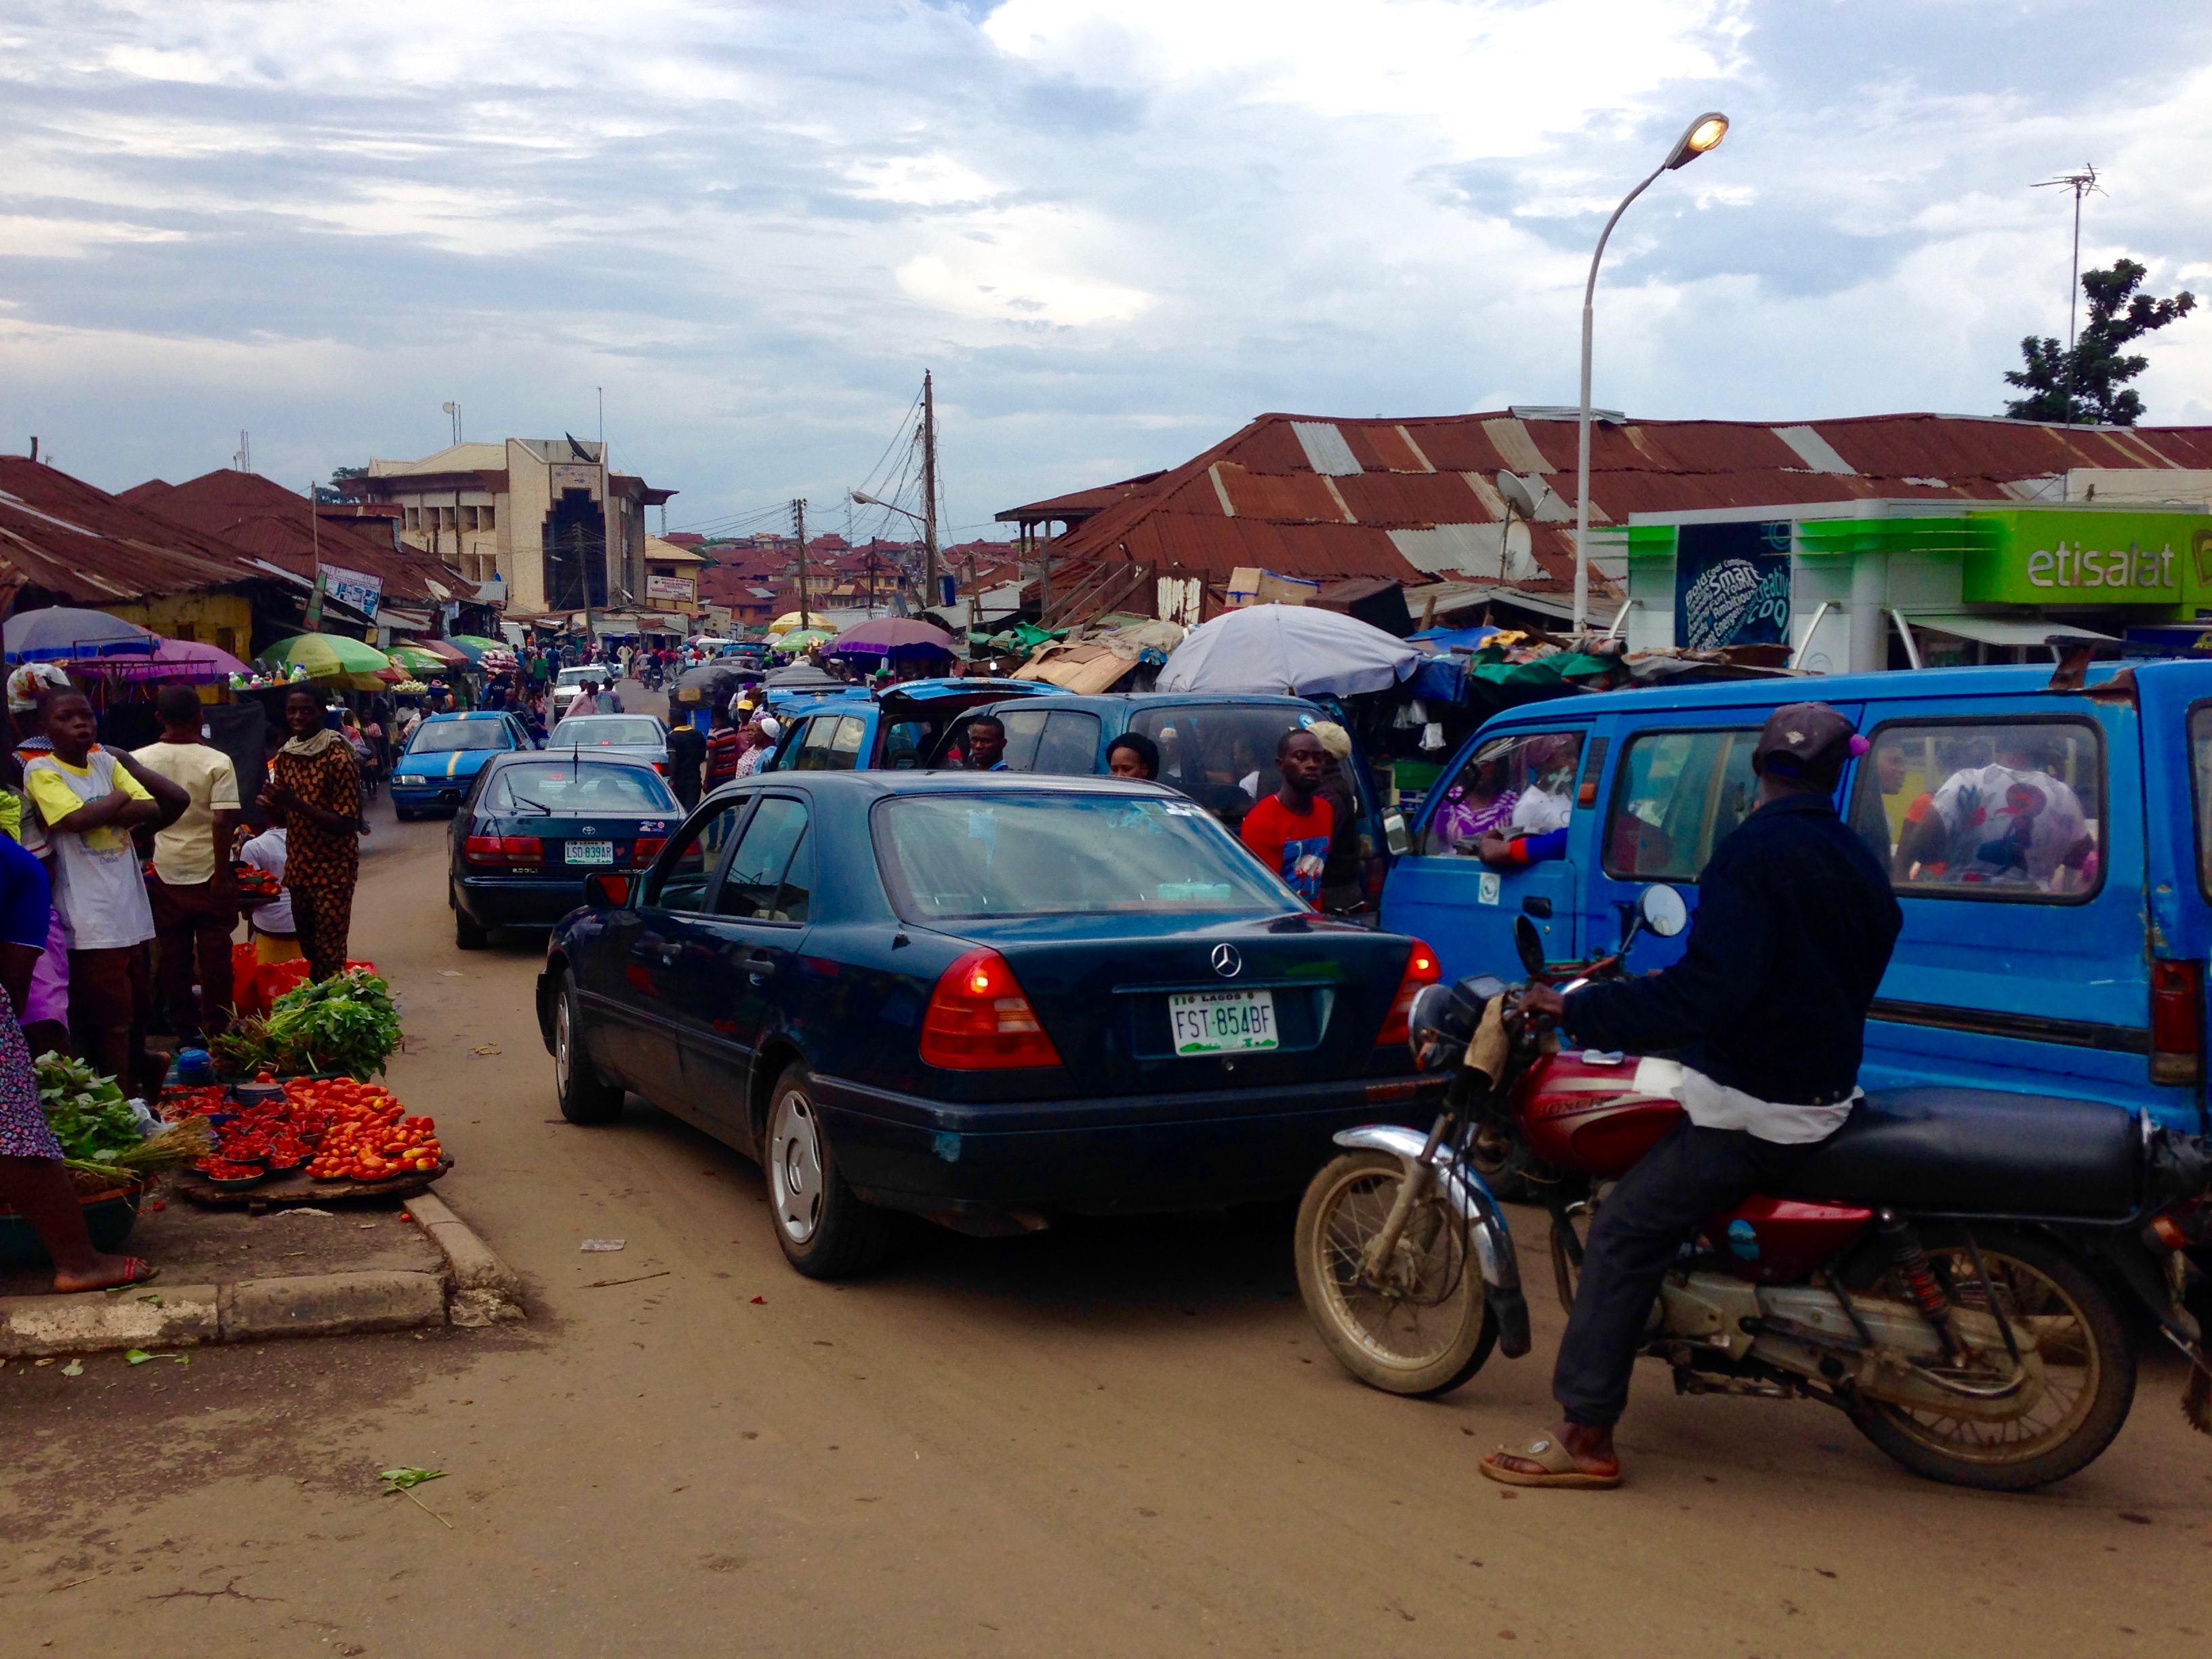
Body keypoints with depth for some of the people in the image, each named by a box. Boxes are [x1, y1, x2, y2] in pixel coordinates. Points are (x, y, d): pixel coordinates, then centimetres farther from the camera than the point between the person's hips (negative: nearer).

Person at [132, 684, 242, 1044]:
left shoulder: (138, 761, -3)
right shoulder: (217, 762, -11)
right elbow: (223, 821, -17)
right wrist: (222, 873, -13)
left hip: (164, 875, 2)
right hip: (208, 873, -2)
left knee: (173, 958, 12)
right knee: (214, 957, 7)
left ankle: (185, 1030, 18)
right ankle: (216, 1031, 12)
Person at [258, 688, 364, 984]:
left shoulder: (338, 760, -13)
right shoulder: (284, 758, 9)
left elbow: (347, 824, -16)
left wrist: (298, 804, -25)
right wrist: (271, 808, -6)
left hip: (333, 871, -7)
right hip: (298, 869, 7)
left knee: (330, 954, -8)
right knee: (307, 949, 13)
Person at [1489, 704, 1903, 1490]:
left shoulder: (1755, 850, -17)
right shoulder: (1859, 864, 10)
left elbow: (1711, 989, -28)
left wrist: (1578, 1011, -23)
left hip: (1750, 1113, -9)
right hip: (1827, 1094, 9)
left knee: (1624, 1234, -6)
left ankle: (1585, 1436, -8)